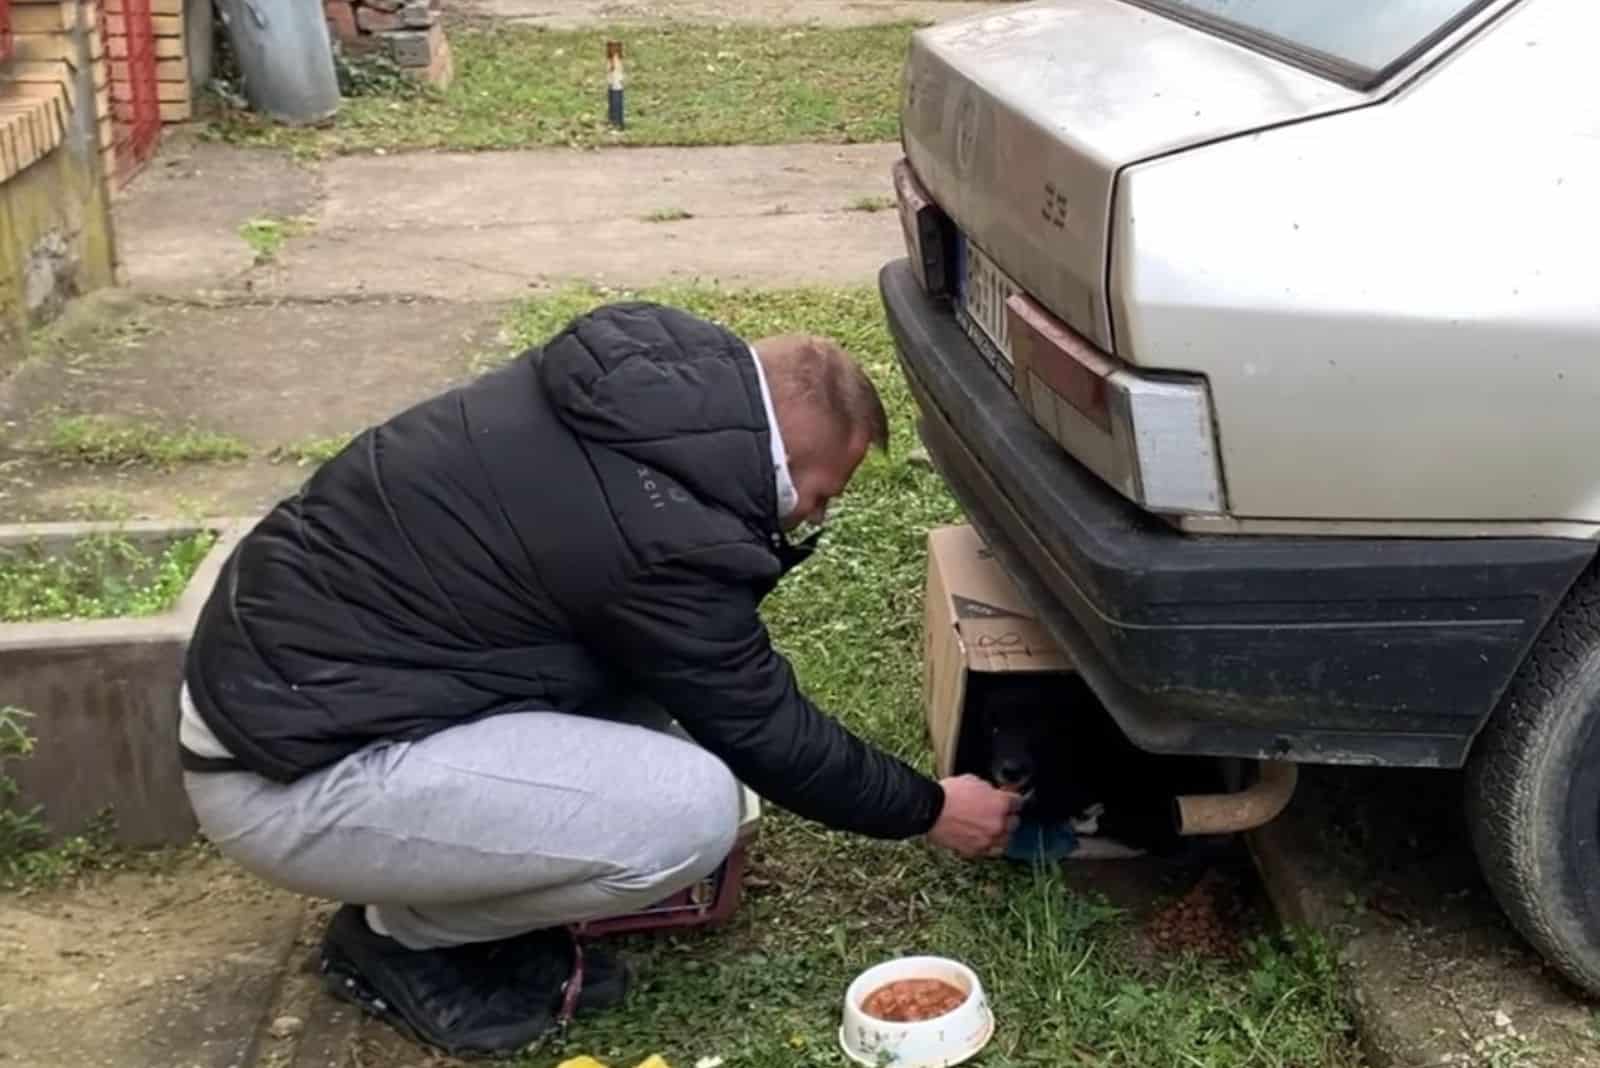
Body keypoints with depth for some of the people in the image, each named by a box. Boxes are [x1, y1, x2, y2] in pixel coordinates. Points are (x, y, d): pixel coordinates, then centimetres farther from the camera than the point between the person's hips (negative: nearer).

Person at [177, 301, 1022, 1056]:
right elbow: (764, 731, -6)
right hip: (289, 772, -9)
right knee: (691, 811, -18)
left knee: (647, 660, 10)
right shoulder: (659, 529, -22)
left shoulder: (644, 376, 2)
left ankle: (469, 901, 14)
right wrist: (928, 810, 8)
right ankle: (403, 938, 3)